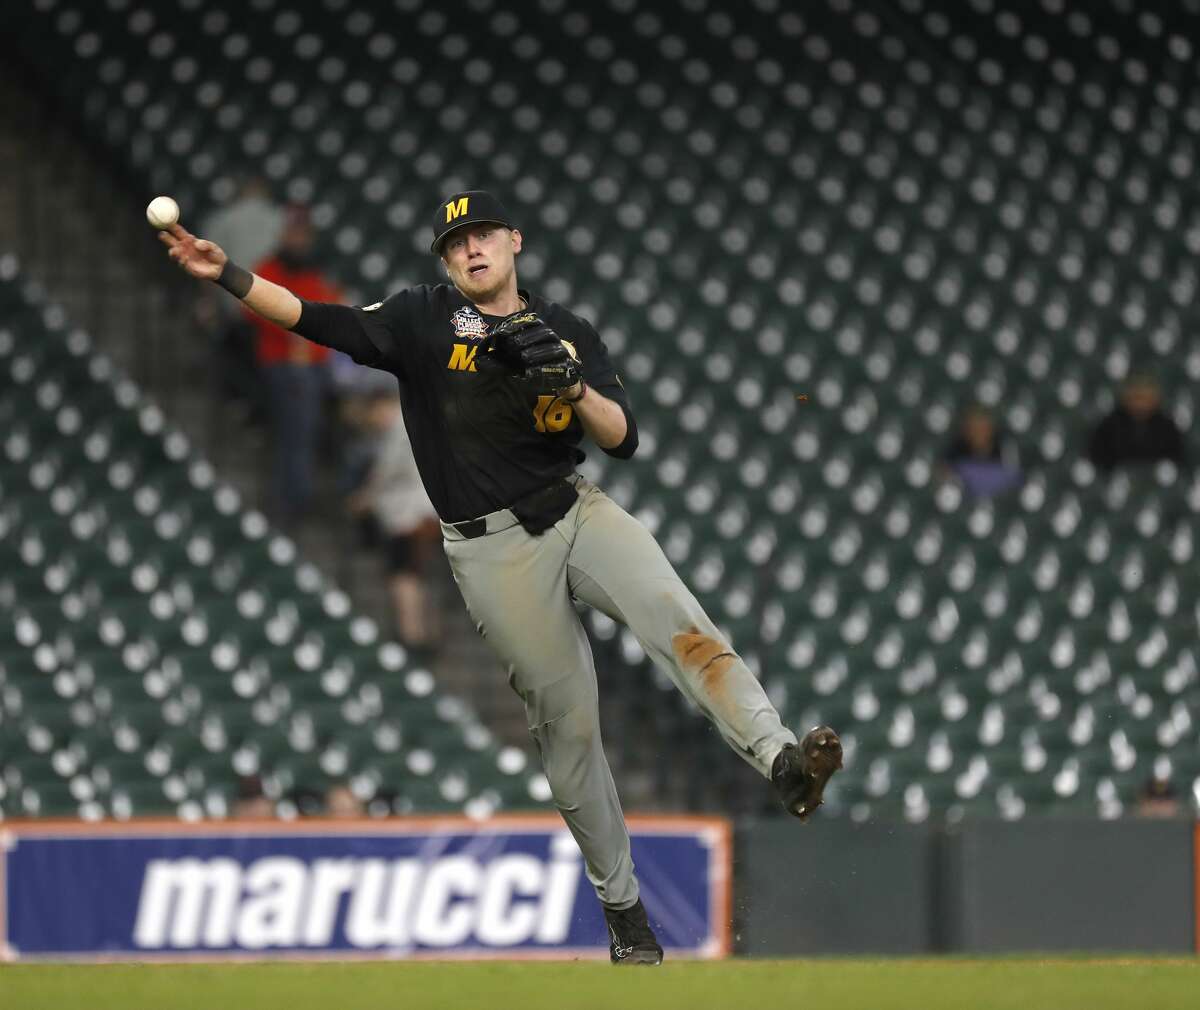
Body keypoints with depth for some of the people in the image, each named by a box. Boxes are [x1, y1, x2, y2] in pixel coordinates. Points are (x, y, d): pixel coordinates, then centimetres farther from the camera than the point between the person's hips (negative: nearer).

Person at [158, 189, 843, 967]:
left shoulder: (569, 333, 9)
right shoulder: (424, 320, 2)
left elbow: (623, 440, 2)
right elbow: (322, 321, -11)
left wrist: (571, 383, -17)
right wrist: (228, 276, -23)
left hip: (577, 510, 2)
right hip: (494, 547, -2)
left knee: (676, 618, -26)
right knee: (566, 721, 0)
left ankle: (779, 758, -42)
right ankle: (622, 904, 12)